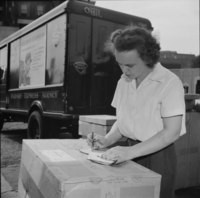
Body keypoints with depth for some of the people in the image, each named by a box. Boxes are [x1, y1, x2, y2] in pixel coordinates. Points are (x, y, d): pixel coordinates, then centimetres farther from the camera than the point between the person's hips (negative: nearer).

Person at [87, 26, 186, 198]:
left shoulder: (170, 83, -16)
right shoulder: (124, 81, 3)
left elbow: (171, 132, -20)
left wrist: (130, 152, -26)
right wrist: (107, 141, -7)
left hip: (158, 155, -5)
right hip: (131, 154, 5)